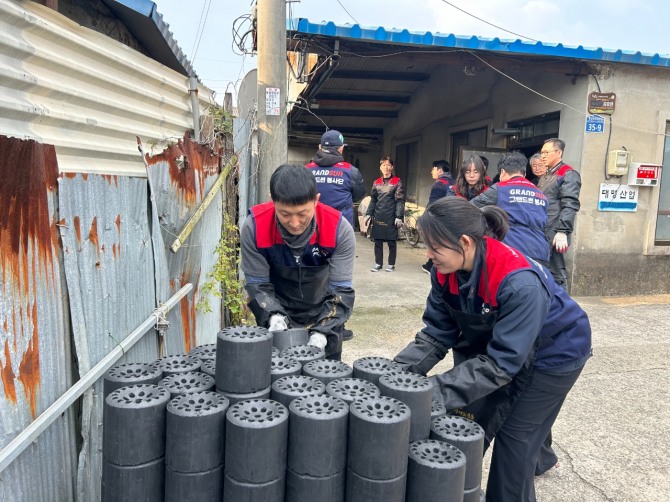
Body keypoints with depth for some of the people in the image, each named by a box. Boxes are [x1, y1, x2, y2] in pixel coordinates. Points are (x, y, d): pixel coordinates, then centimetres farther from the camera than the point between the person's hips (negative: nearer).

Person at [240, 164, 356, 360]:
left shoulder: (339, 229, -24)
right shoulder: (254, 227, -23)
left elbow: (341, 290, -19)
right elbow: (257, 284, -13)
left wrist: (323, 331, -30)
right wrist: (274, 316, -29)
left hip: (323, 316, 0)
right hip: (278, 315, 0)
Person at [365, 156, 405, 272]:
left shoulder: (397, 182, -1)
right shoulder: (377, 182, 12)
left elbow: (400, 201, -5)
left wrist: (399, 217, -12)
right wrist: (369, 214, 8)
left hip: (391, 218, -4)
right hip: (378, 218, 4)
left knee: (391, 242, 4)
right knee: (378, 241, 6)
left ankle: (391, 265, 14)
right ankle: (378, 264, 15)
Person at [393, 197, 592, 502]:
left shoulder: (519, 284, -40)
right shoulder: (446, 271, -19)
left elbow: (500, 364, -37)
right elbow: (437, 333, -14)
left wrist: (436, 392, -39)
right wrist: (400, 372, -27)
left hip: (553, 355, -5)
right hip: (494, 344, 6)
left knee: (514, 438, 1)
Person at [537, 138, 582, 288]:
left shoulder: (568, 174, -6)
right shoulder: (545, 176, 21)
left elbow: (569, 206, -16)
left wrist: (562, 232, -23)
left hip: (554, 235, -9)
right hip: (541, 234, 9)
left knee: (555, 272, -4)